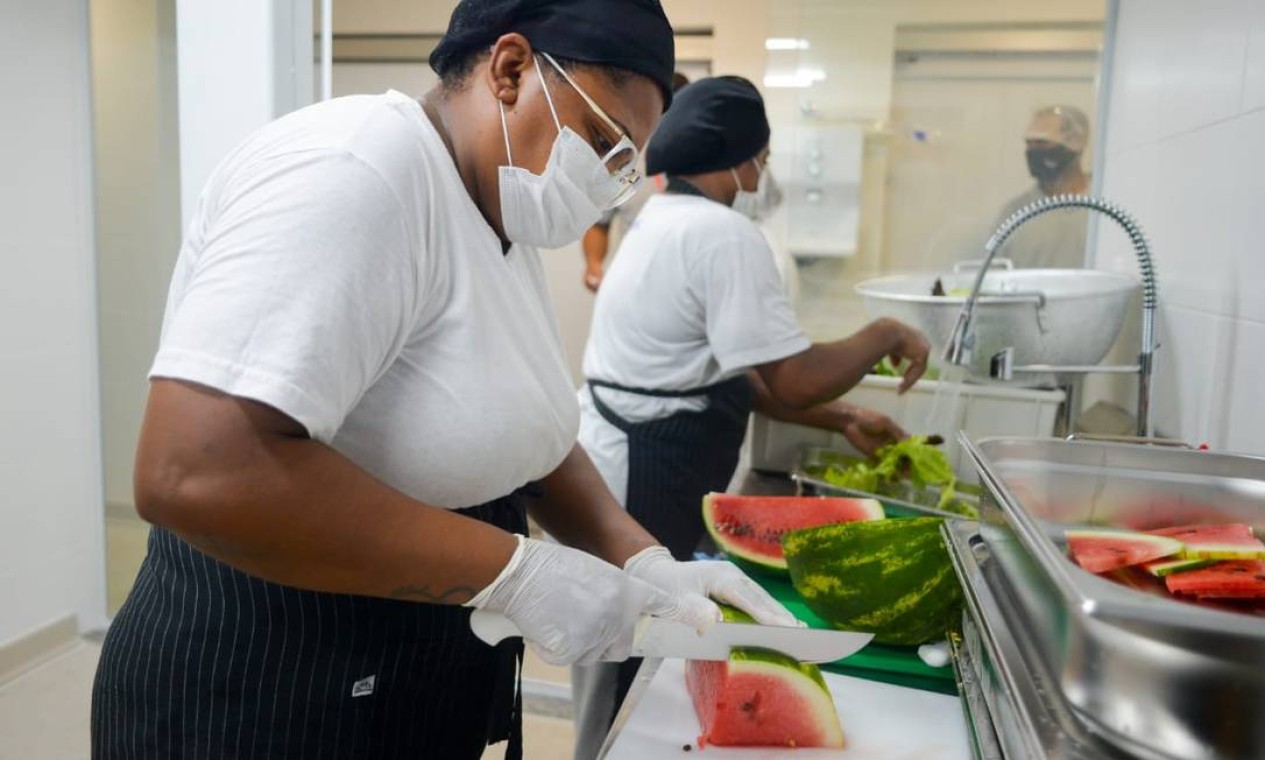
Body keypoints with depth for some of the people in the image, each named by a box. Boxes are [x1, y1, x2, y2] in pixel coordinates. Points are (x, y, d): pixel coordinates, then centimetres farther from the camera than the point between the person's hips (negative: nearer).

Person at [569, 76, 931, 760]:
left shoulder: (667, 221, 14)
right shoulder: (722, 233, -18)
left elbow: (734, 372, 15)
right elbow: (793, 381, -22)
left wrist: (843, 420, 13)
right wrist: (885, 335, -5)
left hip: (623, 477, 10)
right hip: (635, 492, -10)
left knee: (627, 686, 23)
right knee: (626, 698, 7)